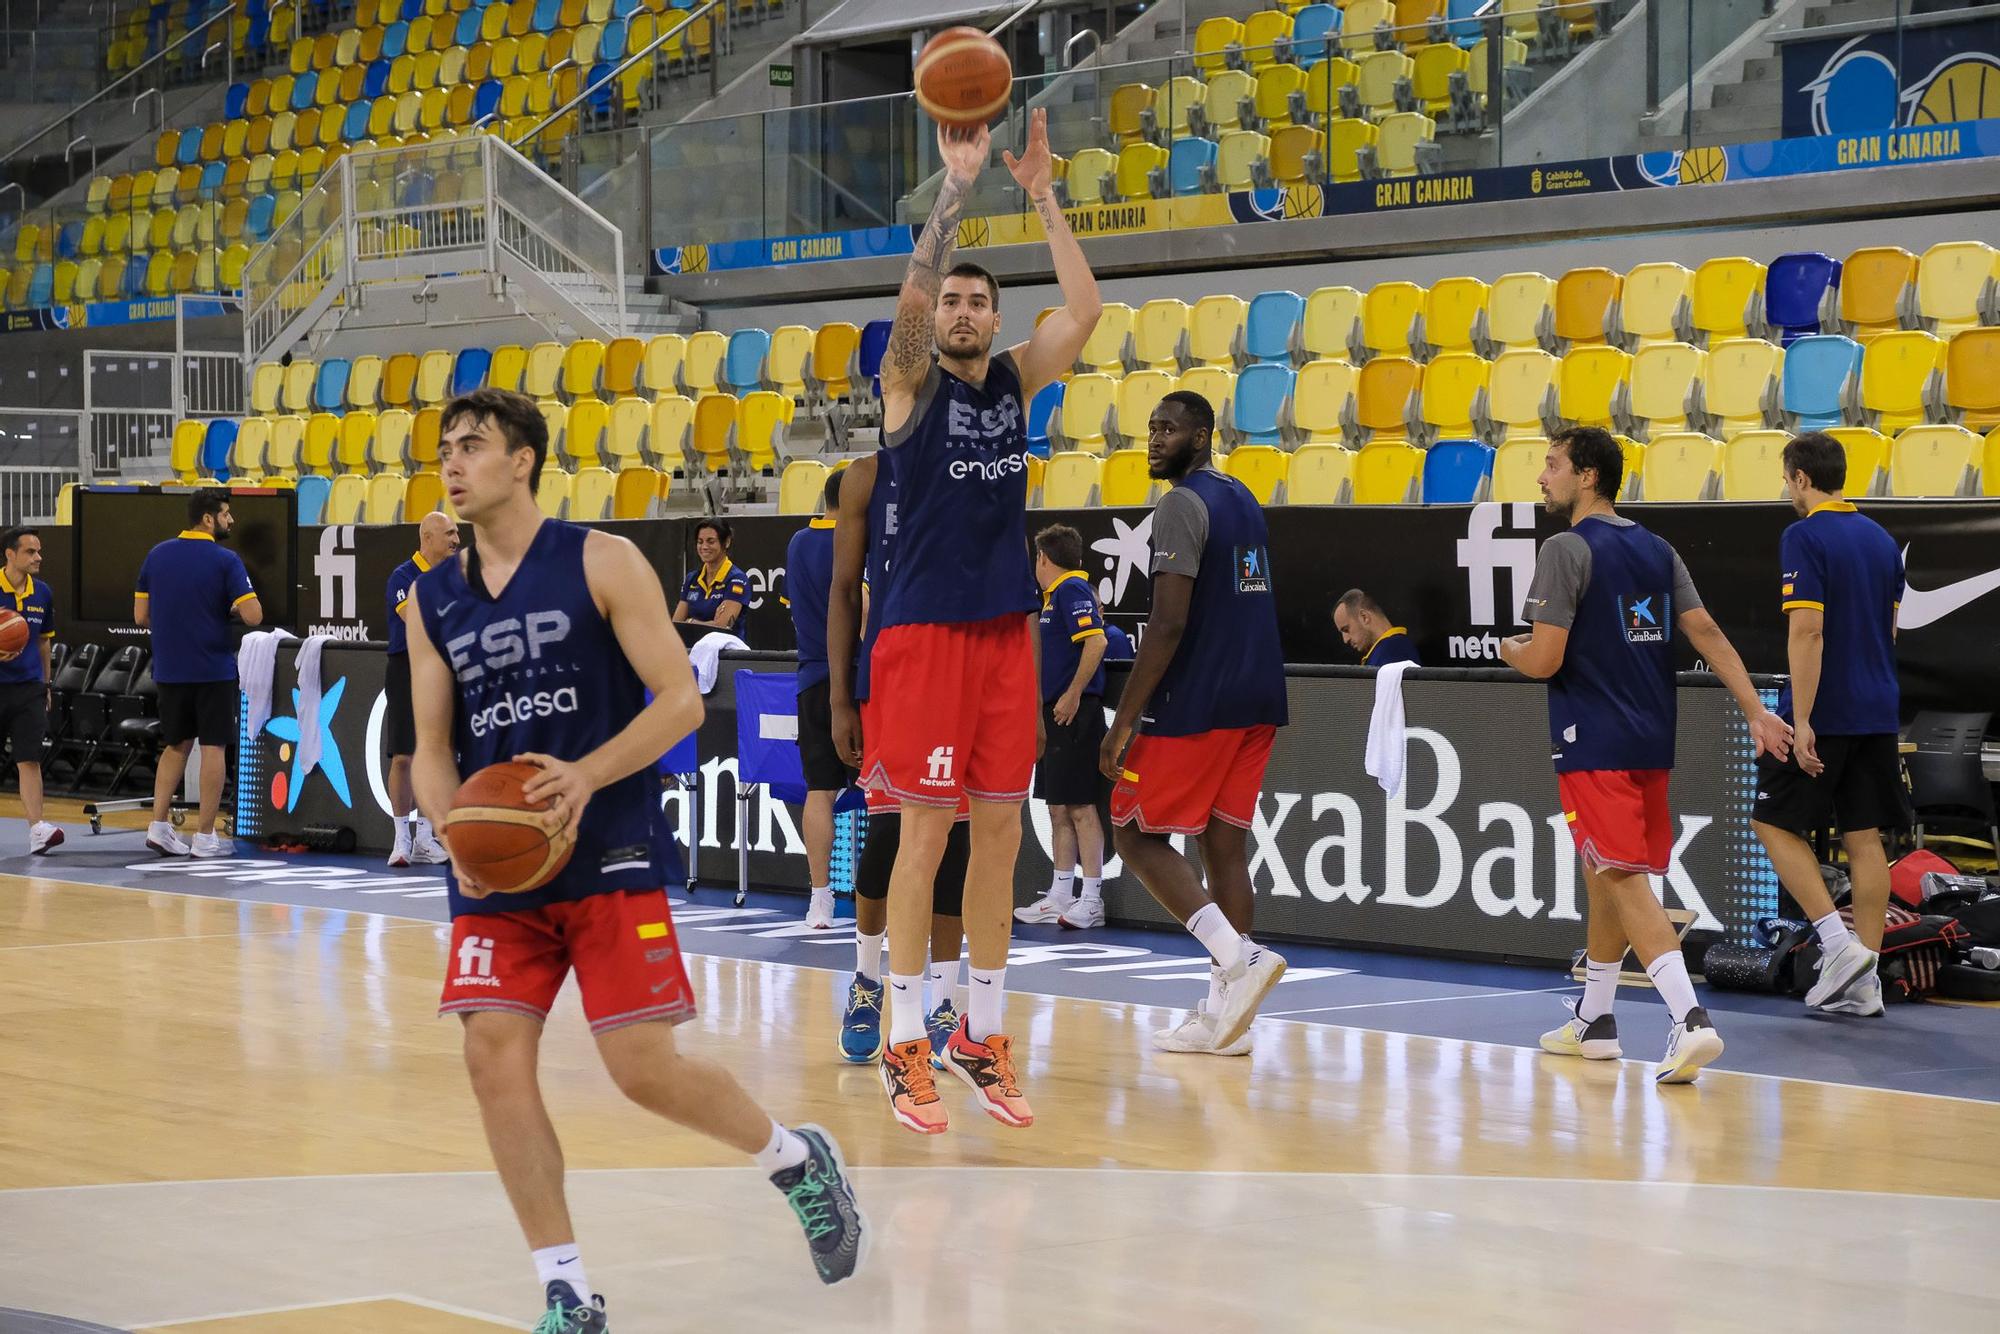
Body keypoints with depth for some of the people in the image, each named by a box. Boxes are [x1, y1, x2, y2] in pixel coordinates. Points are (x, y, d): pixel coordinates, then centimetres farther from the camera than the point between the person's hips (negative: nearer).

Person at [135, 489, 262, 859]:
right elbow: (253, 616, -17)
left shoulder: (157, 554, 4)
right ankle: (204, 837, 4)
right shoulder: (225, 561, -11)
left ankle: (158, 825, 9)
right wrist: (232, 608, 4)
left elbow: (141, 616, 7)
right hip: (212, 669, -5)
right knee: (213, 748, 3)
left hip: (169, 669, 5)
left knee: (177, 745, 18)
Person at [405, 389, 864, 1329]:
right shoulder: (433, 601, 9)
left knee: (643, 1067, -8)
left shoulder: (601, 562, -5)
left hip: (611, 856, -4)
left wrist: (586, 776, -23)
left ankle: (796, 1158, 22)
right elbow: (432, 750, 10)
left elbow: (681, 701, -8)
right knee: (494, 1056, -10)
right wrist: (452, 829, -12)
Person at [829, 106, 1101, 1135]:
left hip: (1006, 628, 5)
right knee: (926, 830, -4)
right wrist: (956, 187, -24)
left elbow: (1085, 309, -2)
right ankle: (904, 1043, 3)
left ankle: (982, 1035, 15)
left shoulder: (1017, 379, 10)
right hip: (925, 631, -5)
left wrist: (1042, 194, -6)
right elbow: (911, 291, -20)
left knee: (1001, 832, 7)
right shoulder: (911, 381, -2)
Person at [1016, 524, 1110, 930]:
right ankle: (1060, 897, 17)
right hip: (1053, 714, 10)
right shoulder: (1055, 595, 18)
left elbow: (1096, 642, -23)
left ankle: (1091, 901, -5)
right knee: (1058, 808, 12)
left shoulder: (1073, 590, -11)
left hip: (1074, 713, -10)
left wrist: (1073, 695, -21)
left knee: (1079, 806, -8)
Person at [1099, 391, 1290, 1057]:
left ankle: (1239, 956, -15)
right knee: (1225, 845, 9)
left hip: (1195, 703, -9)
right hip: (1256, 702, 9)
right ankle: (1224, 1014, 7)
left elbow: (1168, 623, -19)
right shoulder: (1243, 500, 17)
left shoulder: (1183, 504, -12)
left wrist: (1123, 721, -17)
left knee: (1138, 835, 1)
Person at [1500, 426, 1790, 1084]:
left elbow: (1545, 660, -16)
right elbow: (1707, 634, 5)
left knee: (1624, 878, -11)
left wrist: (1507, 648, 7)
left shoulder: (1567, 550, -11)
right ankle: (1593, 1020, 30)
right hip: (1652, 740, 8)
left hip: (1593, 744, -8)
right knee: (1606, 876, 20)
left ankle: (1690, 1018, -26)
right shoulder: (1658, 551, 11)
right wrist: (1757, 712, 2)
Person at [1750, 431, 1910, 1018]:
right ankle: (1864, 981, 8)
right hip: (1878, 714, 7)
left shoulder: (1805, 537, -12)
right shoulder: (1881, 539, 11)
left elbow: (1808, 632, -19)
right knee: (1864, 838, 7)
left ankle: (1839, 943, -7)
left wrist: (1801, 720, -19)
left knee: (1776, 823, 5)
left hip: (1822, 712, -7)